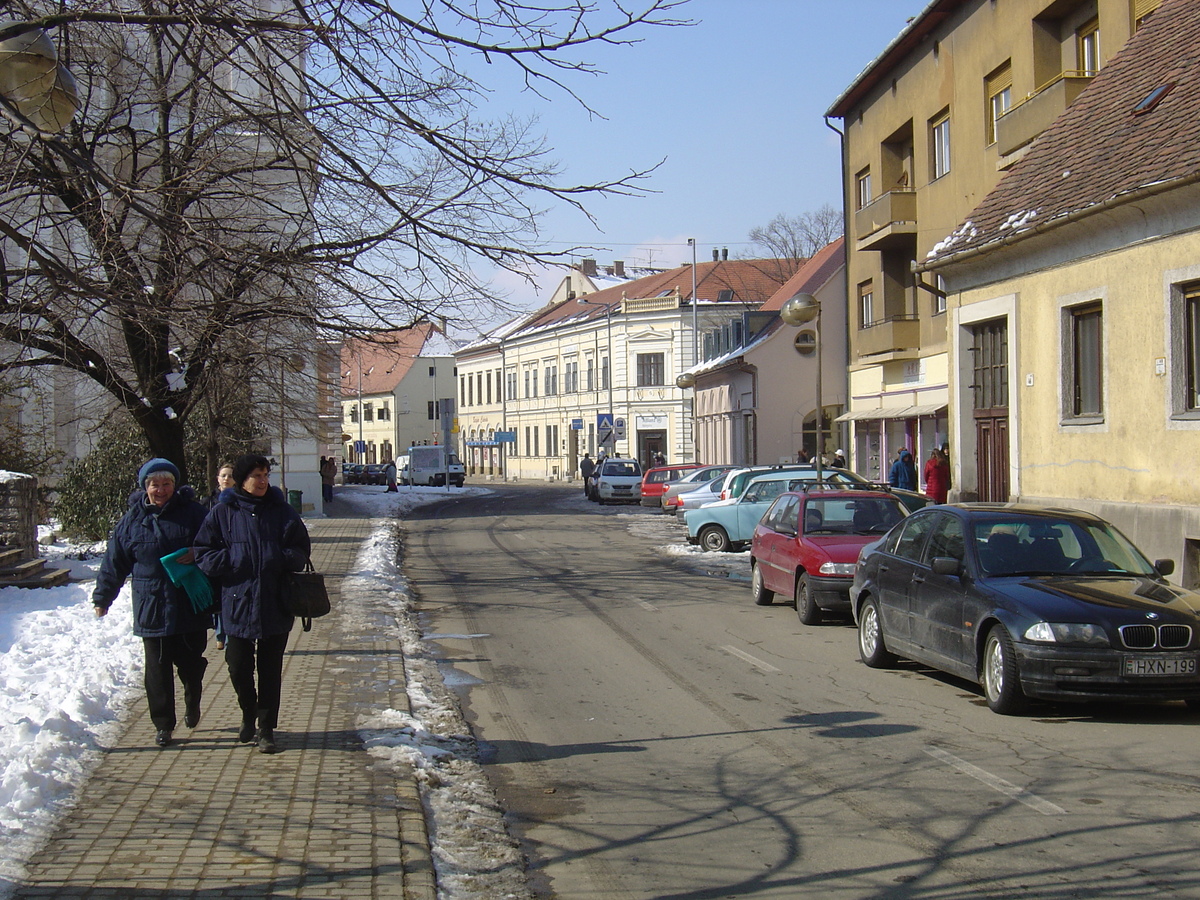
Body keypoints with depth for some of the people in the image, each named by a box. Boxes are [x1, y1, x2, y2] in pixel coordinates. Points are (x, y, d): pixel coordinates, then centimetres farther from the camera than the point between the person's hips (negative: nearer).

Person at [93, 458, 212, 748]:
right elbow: (115, 562, 11)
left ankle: (192, 703, 38)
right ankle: (163, 724, 14)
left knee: (190, 661, 8)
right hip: (151, 606, 1)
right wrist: (102, 598, 14)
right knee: (157, 667, 3)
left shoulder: (192, 512, 0)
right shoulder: (133, 519, 4)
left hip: (191, 605, -1)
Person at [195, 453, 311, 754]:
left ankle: (266, 728, 16)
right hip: (237, 604, 0)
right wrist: (231, 562, -14)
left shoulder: (282, 512, 5)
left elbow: (301, 550, 6)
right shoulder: (223, 512, 2)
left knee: (270, 670, 5)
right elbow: (203, 552, 2)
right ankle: (249, 717, 31)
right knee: (239, 668, 6)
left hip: (275, 606, 0)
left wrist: (281, 560, -14)